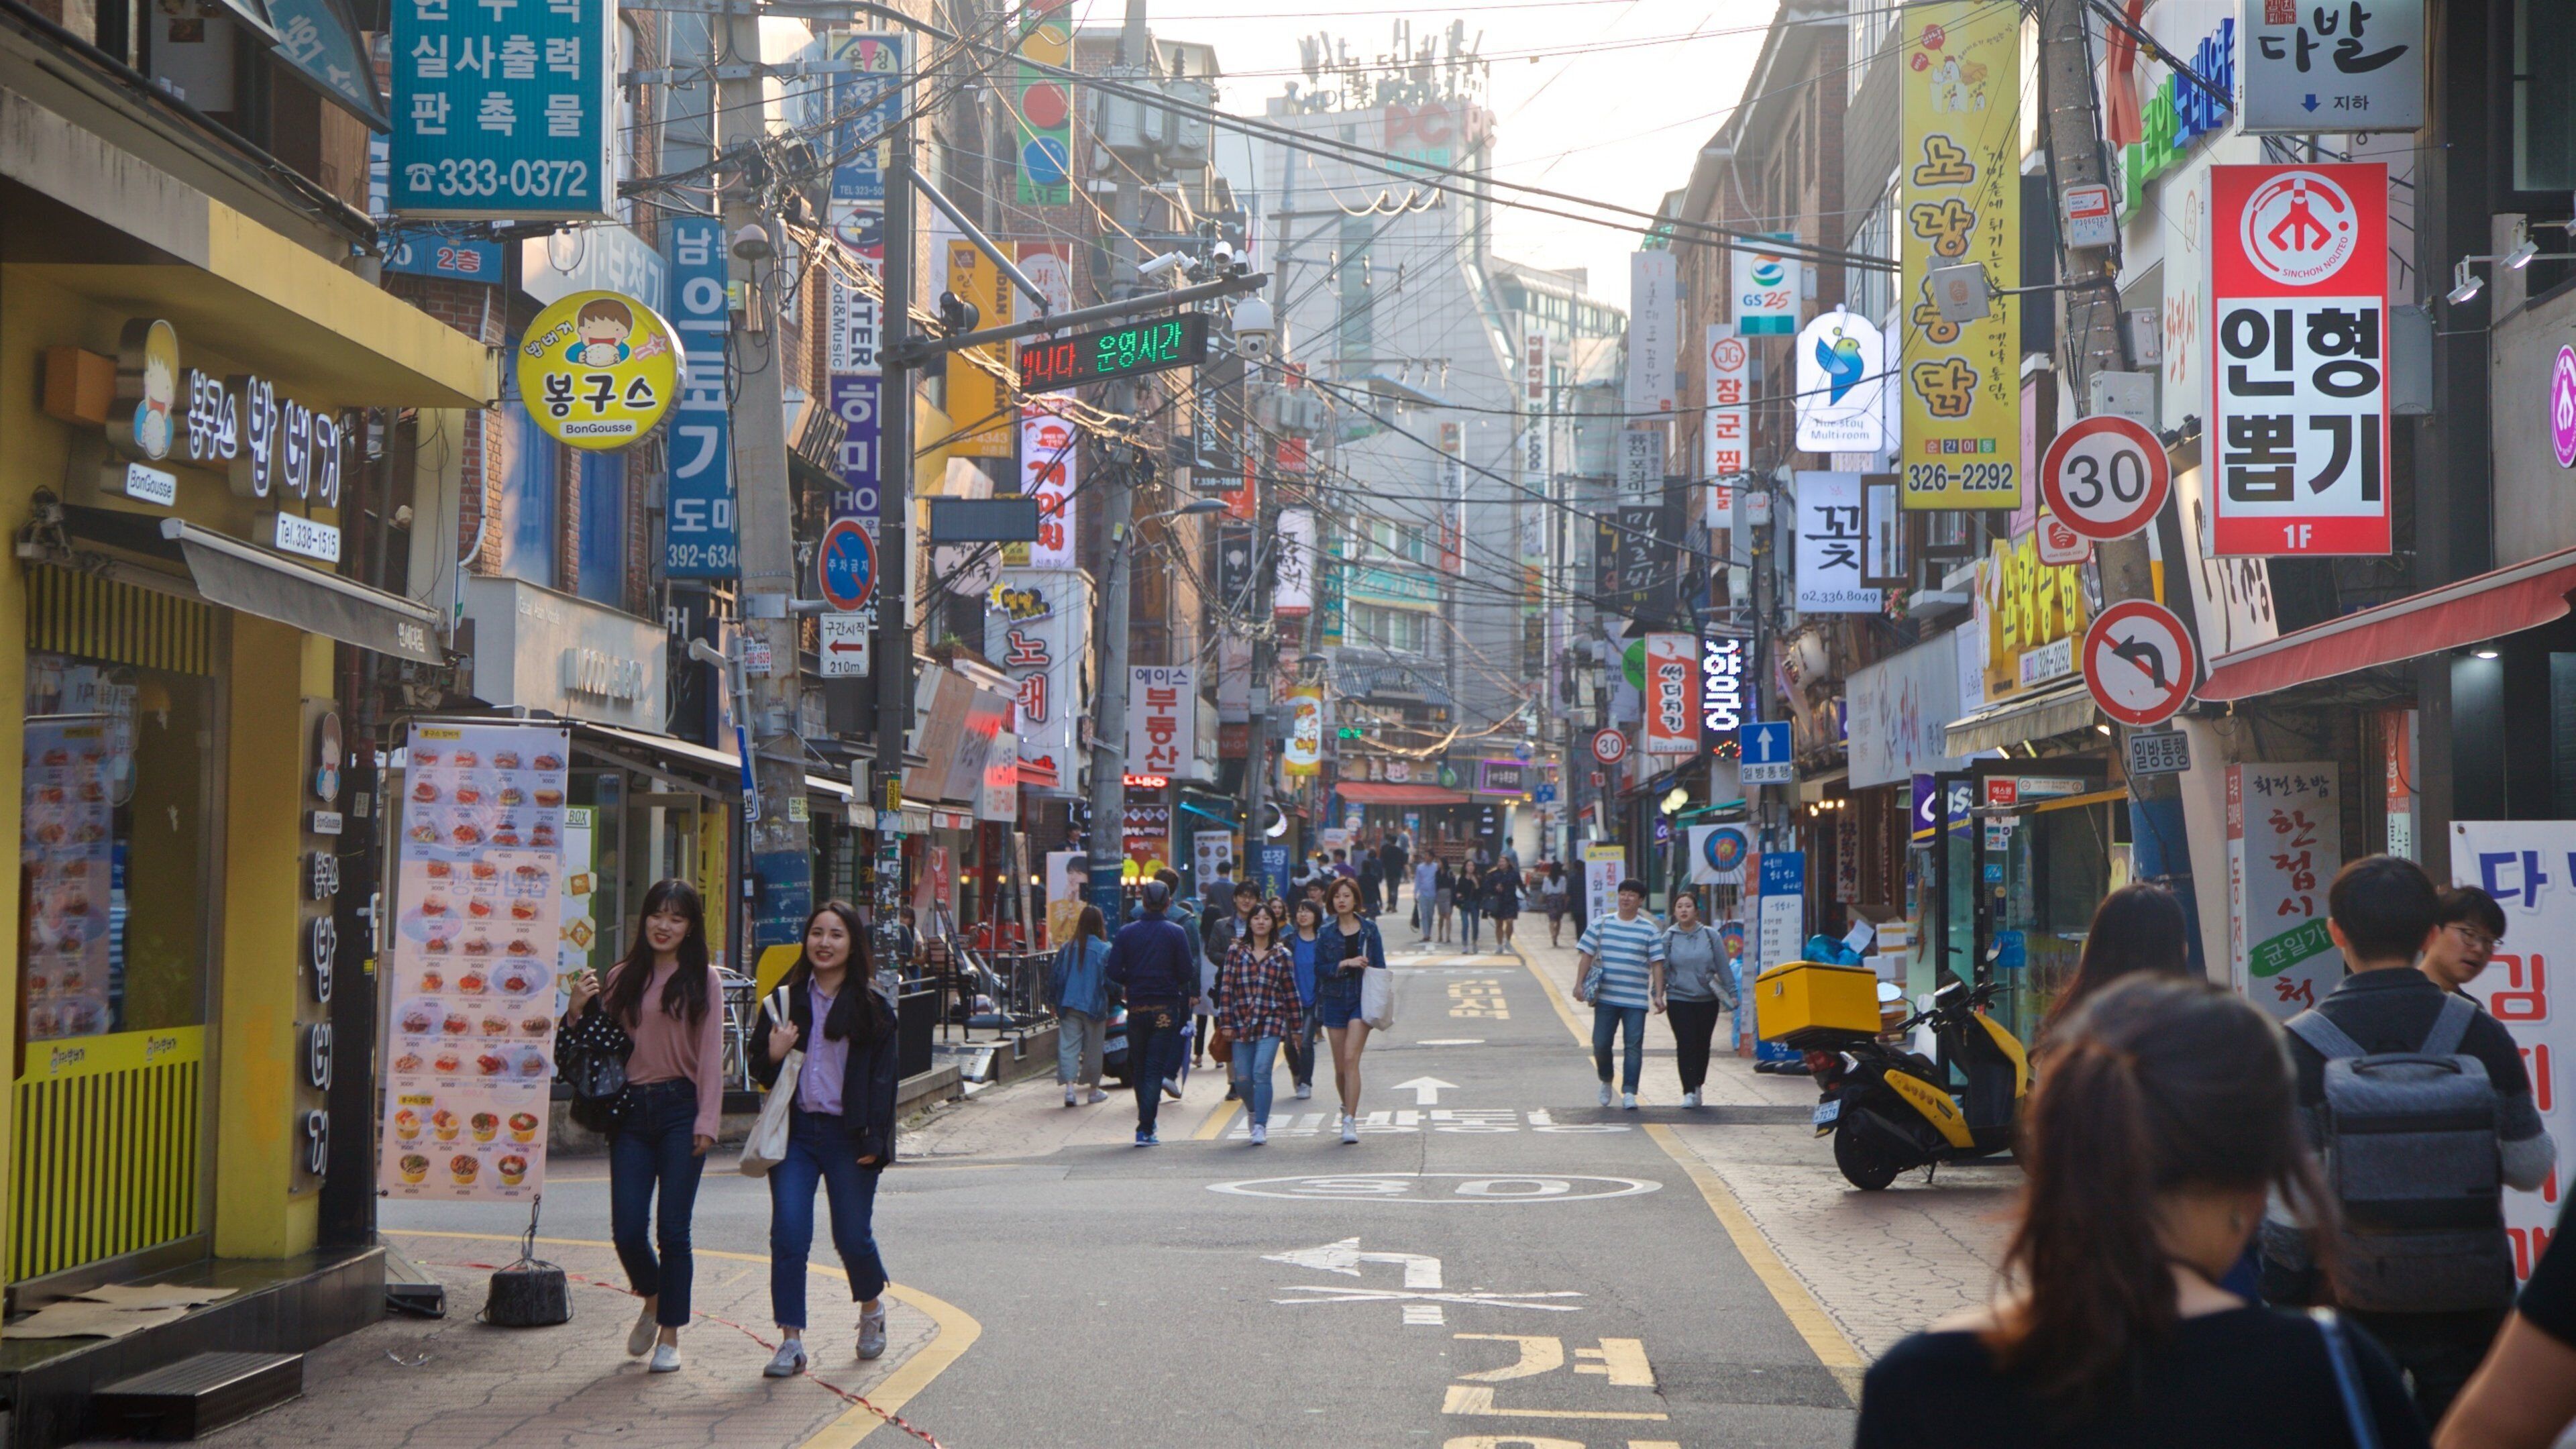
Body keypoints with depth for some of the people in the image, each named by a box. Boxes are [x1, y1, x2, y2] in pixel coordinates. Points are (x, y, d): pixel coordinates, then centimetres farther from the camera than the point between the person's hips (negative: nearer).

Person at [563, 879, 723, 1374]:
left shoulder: (702, 980, 2)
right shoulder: (621, 979, 11)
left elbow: (711, 1054, -2)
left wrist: (706, 1122, -9)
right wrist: (578, 1012, -6)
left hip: (679, 1109, -3)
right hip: (631, 1111, 3)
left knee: (672, 1227, -4)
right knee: (627, 1229, -2)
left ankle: (669, 1335, 9)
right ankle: (652, 1299, 29)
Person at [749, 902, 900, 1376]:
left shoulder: (873, 1008, 1)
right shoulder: (786, 1000, 7)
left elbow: (882, 1079, 0)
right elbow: (760, 1070, 11)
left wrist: (874, 1141, -8)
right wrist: (774, 1055, -12)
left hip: (849, 1136, -2)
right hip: (795, 1132, 2)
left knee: (852, 1236, 4)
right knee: (788, 1235, -8)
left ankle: (872, 1307, 34)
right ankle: (791, 1342, -4)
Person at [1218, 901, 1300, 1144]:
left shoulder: (1282, 955, 5)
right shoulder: (1236, 951, 6)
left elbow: (1290, 992, 8)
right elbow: (1226, 987, 4)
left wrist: (1296, 1027, 8)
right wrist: (1226, 1022, -1)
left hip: (1271, 1023, -2)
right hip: (1242, 1022, 2)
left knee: (1261, 1073, -15)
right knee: (1242, 1078, 1)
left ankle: (1260, 1126, -10)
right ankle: (1255, 1113, 30)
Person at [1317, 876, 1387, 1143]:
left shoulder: (1369, 929, 3)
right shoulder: (1326, 933, 5)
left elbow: (1379, 966, 6)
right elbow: (1320, 968, -1)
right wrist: (1346, 964, -15)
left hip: (1361, 999, -2)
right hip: (1334, 999, 2)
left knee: (1351, 1059, -16)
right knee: (1340, 1066, 7)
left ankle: (1350, 1121, -17)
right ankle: (1347, 1107, 33)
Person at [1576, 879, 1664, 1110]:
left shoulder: (1650, 930, 4)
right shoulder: (1601, 925, 7)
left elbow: (1657, 964, 2)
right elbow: (1586, 955, 8)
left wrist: (1658, 994, -5)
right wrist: (1579, 983, -2)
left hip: (1636, 999, -1)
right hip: (1606, 997, 1)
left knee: (1634, 1046, -5)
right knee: (1601, 1043, 1)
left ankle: (1629, 1093, -3)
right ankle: (1606, 1082, 26)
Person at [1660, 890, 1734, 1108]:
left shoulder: (1710, 936, 4)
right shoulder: (1668, 938, 2)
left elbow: (1723, 967, 7)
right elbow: (1661, 969, 5)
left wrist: (1731, 994, 5)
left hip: (1707, 1000, 1)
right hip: (1679, 999, -1)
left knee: (1703, 1045, 7)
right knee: (1686, 1045, -10)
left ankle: (1698, 1086, 24)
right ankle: (1689, 1092, -8)